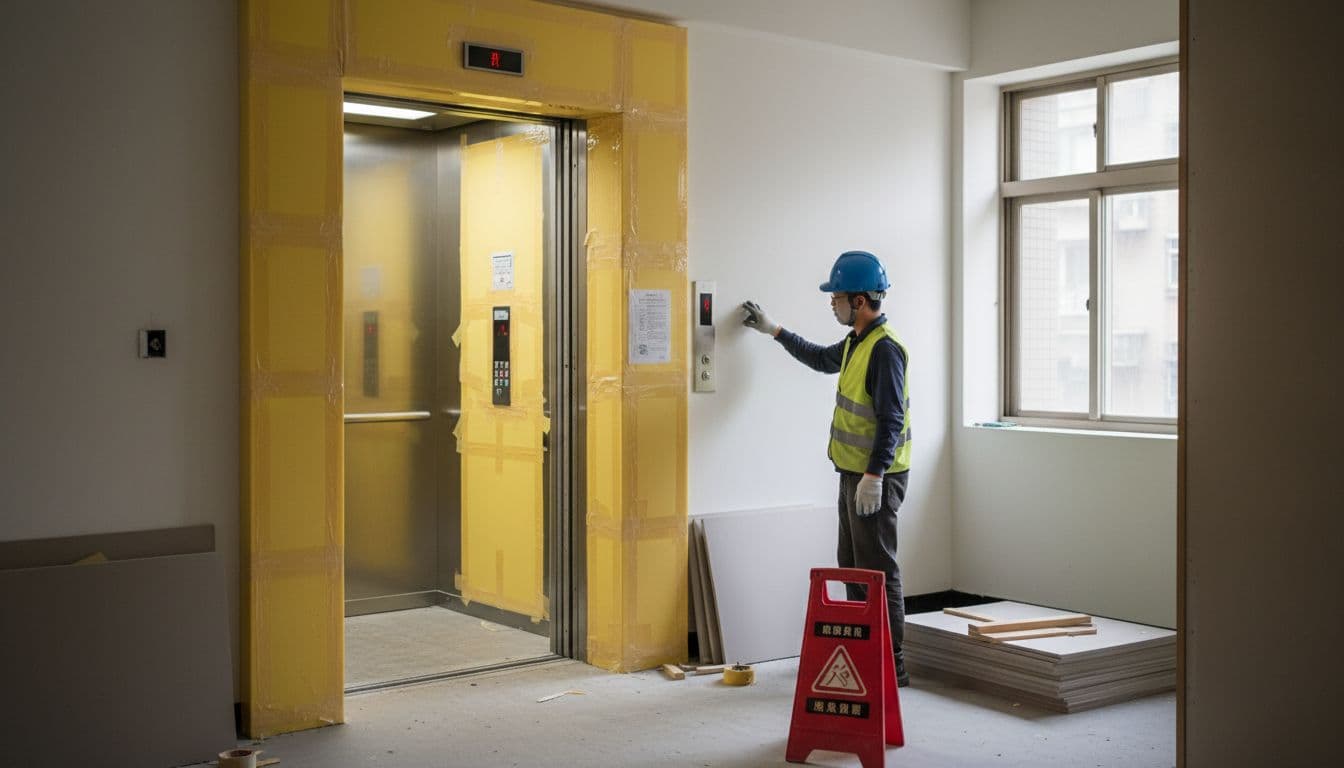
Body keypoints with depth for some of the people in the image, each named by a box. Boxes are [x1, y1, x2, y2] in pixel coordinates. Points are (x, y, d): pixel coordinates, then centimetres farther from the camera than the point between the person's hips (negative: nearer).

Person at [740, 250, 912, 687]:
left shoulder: (884, 348, -20)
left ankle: (891, 666, 1)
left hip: (875, 478, -10)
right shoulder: (857, 342, 12)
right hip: (854, 473, 10)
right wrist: (773, 331, 36)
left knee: (877, 569, -6)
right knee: (851, 564, 16)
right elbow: (822, 359, 33)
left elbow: (891, 419, -24)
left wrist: (874, 475, -28)